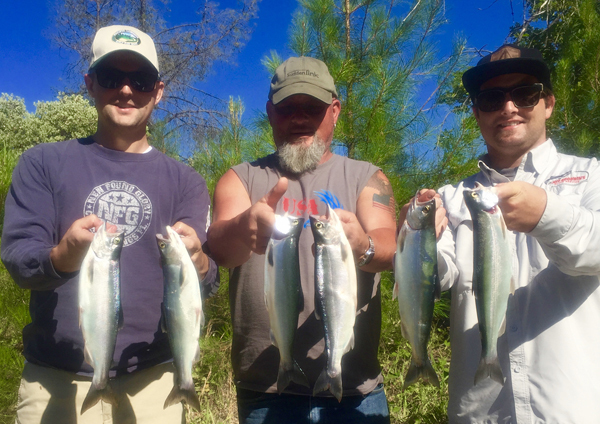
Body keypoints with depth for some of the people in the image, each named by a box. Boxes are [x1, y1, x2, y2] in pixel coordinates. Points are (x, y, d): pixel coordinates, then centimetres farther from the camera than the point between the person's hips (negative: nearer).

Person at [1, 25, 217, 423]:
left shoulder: (185, 180, 2)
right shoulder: (43, 163, 1)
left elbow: (207, 282, -6)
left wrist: (197, 263, -29)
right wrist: (59, 257, -29)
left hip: (151, 379, 1)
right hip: (55, 378, 0)